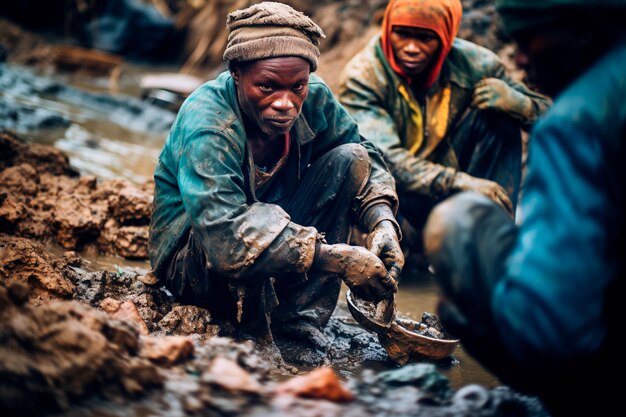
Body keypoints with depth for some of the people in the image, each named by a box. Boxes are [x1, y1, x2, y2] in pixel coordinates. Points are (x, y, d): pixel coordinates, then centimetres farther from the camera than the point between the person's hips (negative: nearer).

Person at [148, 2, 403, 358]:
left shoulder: (314, 99, -13)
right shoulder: (205, 124, -30)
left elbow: (366, 156, 1)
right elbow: (225, 237, -41)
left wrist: (383, 222, -20)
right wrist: (337, 259, -44)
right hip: (191, 260, -6)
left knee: (350, 158, -9)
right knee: (264, 219, -37)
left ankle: (300, 316, -13)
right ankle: (253, 335, -11)